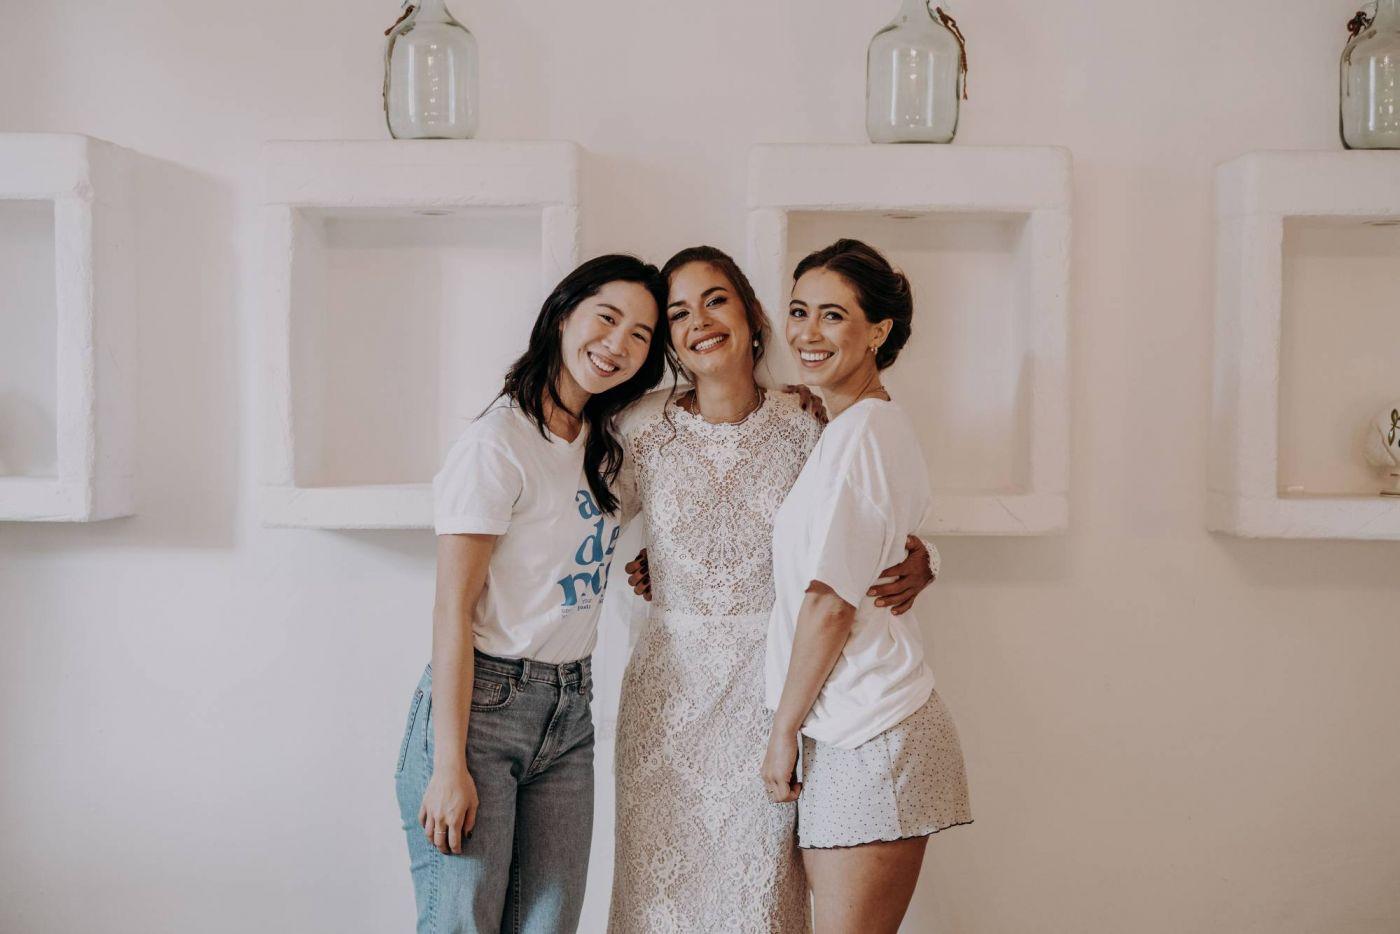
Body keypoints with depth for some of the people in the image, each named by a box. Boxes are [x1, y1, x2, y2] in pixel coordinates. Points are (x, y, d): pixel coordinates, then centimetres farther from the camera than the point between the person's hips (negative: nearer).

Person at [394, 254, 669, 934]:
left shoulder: (606, 442, 9)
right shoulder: (500, 442, -12)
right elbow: (453, 609, -15)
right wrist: (449, 766, -18)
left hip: (570, 714, 7)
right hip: (481, 706, -7)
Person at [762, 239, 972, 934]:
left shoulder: (857, 433, -14)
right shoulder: (881, 426, 16)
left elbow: (830, 604, -16)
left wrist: (784, 731, -7)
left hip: (866, 739, -9)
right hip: (869, 728, 9)